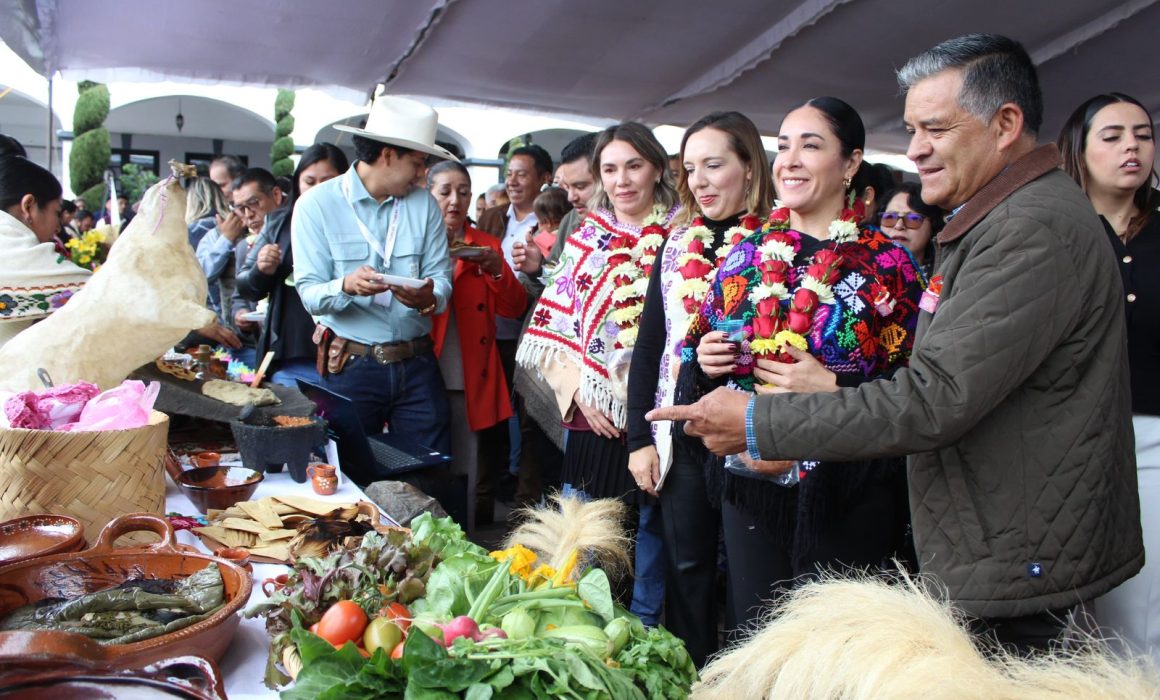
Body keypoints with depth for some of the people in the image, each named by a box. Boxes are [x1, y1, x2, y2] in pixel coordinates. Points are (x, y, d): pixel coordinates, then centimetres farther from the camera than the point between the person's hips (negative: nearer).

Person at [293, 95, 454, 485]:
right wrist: (346, 287, -30)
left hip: (417, 362, 3)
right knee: (354, 482, 10)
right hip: (351, 365, -3)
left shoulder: (424, 204, 7)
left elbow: (441, 277, 1)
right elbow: (310, 294, -9)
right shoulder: (317, 204, -4)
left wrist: (430, 298, -22)